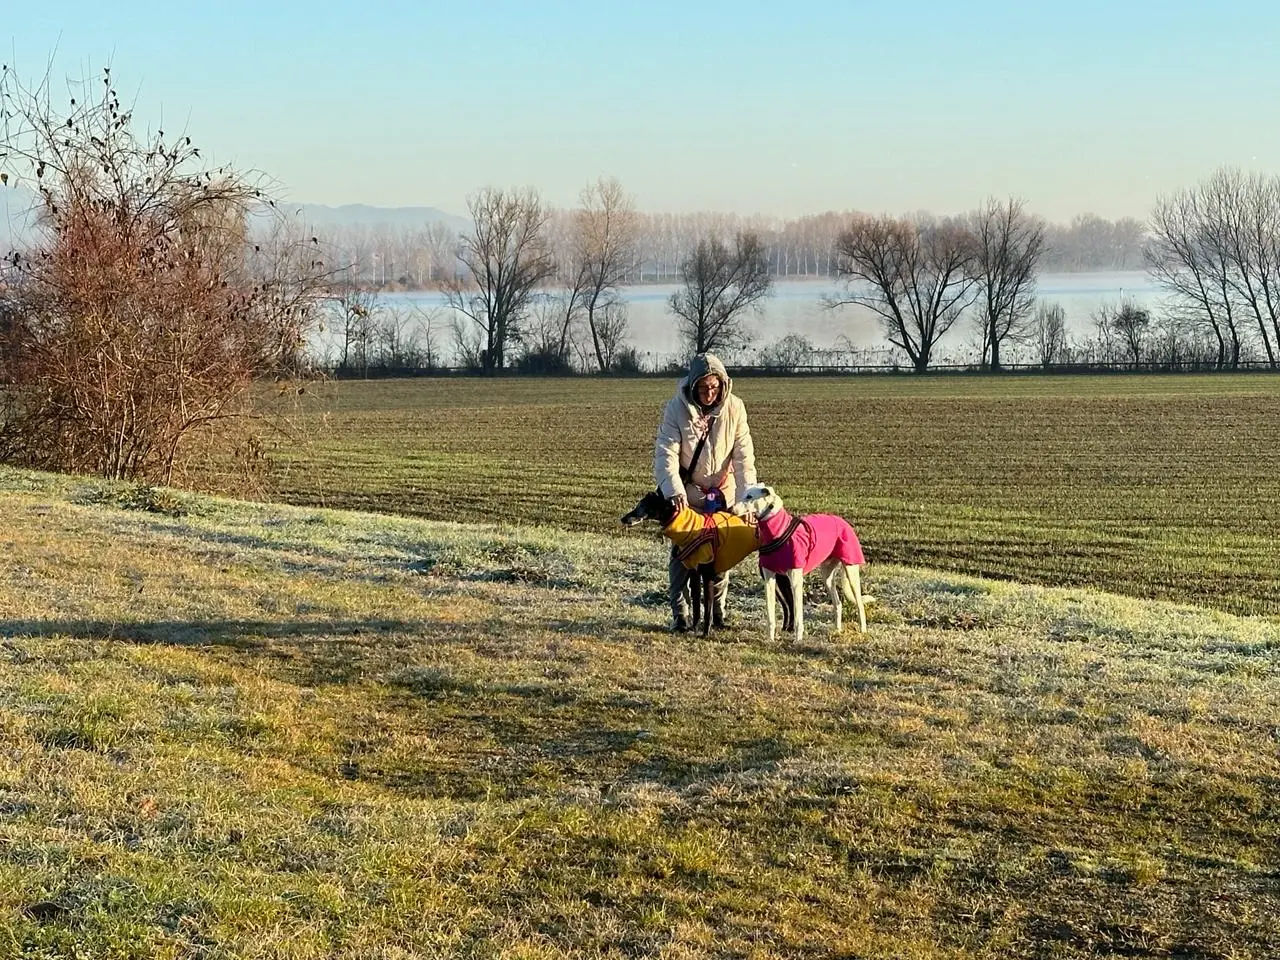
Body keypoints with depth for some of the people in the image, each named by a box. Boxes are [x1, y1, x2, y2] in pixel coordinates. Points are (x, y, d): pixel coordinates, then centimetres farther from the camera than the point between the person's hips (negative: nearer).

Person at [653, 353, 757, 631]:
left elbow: (743, 455, -16)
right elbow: (666, 453, -24)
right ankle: (680, 613, 5)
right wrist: (674, 491, -38)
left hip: (722, 491, 2)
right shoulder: (677, 407, -19)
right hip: (686, 491, -2)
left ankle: (718, 610, 18)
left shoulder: (734, 408, -15)